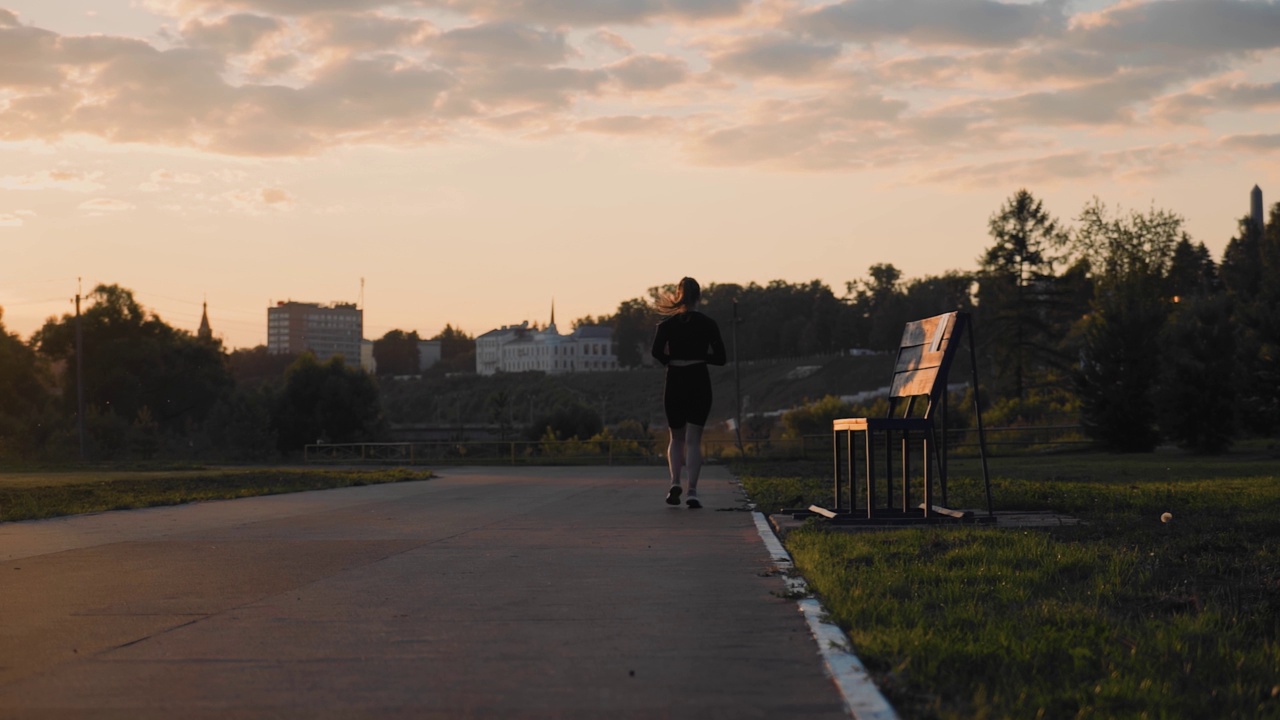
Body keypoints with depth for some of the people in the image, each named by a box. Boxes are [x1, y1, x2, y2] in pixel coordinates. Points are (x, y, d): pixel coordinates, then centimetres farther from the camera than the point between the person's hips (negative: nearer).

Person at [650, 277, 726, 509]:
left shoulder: (666, 324, -1)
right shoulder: (708, 324, -1)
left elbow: (657, 352, -14)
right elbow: (720, 358, -2)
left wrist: (672, 360, 5)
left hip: (675, 383, 1)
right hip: (699, 383, -1)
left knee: (676, 438, 16)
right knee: (693, 440, -1)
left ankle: (675, 482, -4)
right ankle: (692, 492, -12)